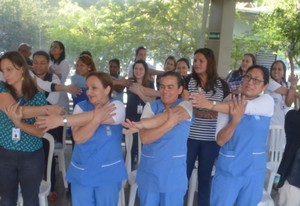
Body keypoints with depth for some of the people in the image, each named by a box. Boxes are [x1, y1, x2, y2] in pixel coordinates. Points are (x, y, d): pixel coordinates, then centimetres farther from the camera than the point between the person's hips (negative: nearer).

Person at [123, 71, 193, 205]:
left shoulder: (185, 105, -4)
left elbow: (167, 116, -28)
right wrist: (170, 123, -26)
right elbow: (145, 138, -15)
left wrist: (140, 124, -36)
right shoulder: (151, 106, -1)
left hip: (174, 175, -2)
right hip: (148, 174, 2)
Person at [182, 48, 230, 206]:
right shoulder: (188, 81, -1)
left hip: (211, 138, 1)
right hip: (190, 136, -1)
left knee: (205, 175, 14)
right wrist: (201, 113, -23)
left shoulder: (222, 85, 3)